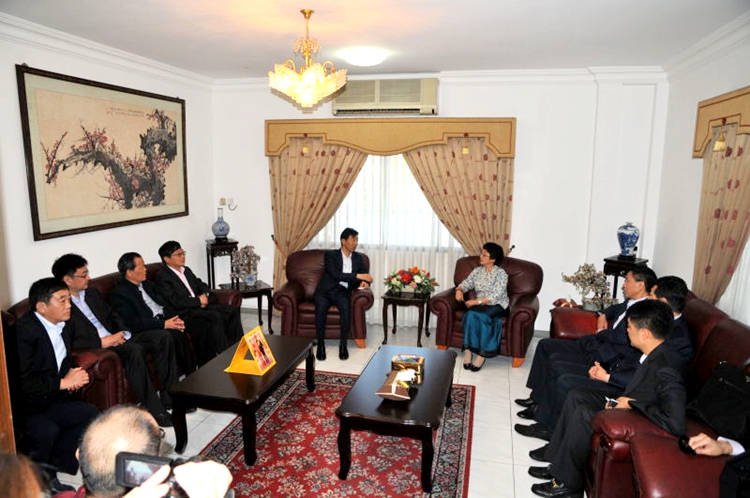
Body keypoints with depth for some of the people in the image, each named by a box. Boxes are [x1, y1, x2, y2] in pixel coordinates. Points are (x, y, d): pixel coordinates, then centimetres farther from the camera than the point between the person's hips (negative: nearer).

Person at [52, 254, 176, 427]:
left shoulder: (92, 293, 17)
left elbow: (113, 315, 21)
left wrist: (123, 334, 1)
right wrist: (102, 342, -23)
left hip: (116, 339, 9)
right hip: (95, 349, -9)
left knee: (163, 336, -6)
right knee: (133, 349, -36)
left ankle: (169, 394, -3)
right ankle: (154, 411, -28)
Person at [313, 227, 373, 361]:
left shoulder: (358, 257, 15)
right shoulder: (331, 255, 0)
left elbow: (366, 275, 15)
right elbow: (336, 275, -13)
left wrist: (365, 283, -9)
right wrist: (357, 276, -18)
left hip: (342, 291, 2)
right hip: (326, 290, -2)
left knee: (346, 305, -33)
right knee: (321, 306, -35)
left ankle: (343, 344, -24)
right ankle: (320, 344, -22)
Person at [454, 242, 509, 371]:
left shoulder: (501, 273, -10)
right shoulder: (477, 270, 8)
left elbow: (495, 296, -19)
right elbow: (465, 284, 8)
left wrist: (476, 302, -25)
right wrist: (459, 290, -16)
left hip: (498, 306, -4)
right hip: (481, 305, 4)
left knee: (481, 316, -35)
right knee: (471, 315, -30)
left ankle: (481, 355, -27)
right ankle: (468, 350, -28)